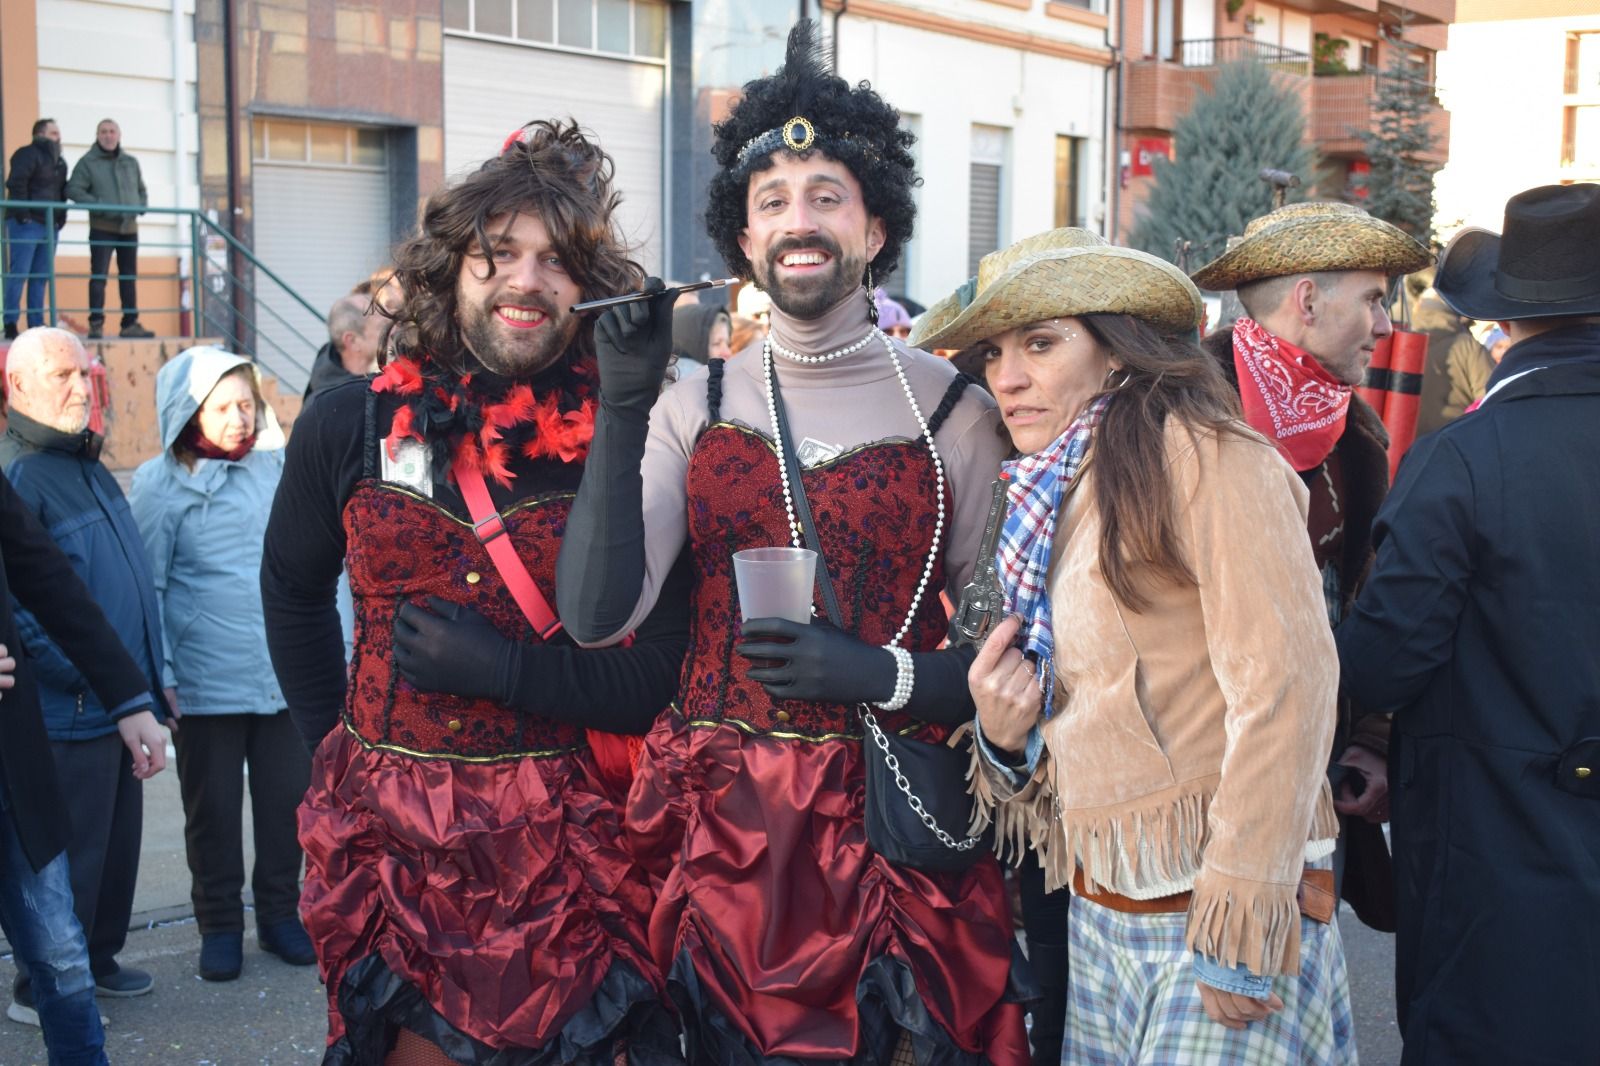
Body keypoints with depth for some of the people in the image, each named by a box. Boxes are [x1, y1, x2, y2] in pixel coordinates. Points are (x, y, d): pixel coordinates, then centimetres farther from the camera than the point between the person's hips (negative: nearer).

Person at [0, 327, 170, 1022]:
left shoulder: (86, 464, 15)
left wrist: (148, 679, 19)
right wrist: (87, 675, -20)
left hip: (118, 706, 9)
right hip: (69, 715, -9)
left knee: (116, 846, 17)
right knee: (70, 856, 2)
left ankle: (97, 962, 32)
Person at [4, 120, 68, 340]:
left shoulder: (59, 162, 20)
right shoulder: (28, 154, -5)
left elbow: (62, 191, 24)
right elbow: (15, 183, -15)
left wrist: (61, 217, 10)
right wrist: (22, 213, -19)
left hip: (50, 225, 8)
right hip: (27, 223, -8)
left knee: (41, 277, 7)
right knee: (19, 274, -9)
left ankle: (36, 325, 10)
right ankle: (10, 324, -8)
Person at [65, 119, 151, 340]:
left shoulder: (131, 162, 13)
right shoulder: (88, 162, -1)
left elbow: (142, 191, 22)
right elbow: (73, 189, -9)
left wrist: (140, 207, 2)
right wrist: (99, 205, -19)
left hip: (129, 227, 5)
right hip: (102, 227, -5)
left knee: (129, 277, 9)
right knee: (99, 275, -10)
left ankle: (130, 323, 15)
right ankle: (96, 323, -10)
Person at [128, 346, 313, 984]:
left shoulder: (276, 466, 7)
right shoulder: (161, 484, -4)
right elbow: (148, 586, -4)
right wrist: (159, 676, -8)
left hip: (286, 675, 3)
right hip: (207, 684, -3)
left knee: (287, 799, 9)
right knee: (213, 811, 8)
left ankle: (280, 913, 27)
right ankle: (220, 925, 24)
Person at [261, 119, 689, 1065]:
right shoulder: (349, 428, 1)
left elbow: (667, 674, -11)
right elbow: (294, 587, 19)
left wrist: (504, 667, -17)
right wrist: (332, 738, 14)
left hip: (567, 848, -2)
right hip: (390, 840, 2)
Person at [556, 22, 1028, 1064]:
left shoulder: (952, 410, -3)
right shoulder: (696, 407, 3)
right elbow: (595, 616, -9)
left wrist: (884, 676, -17)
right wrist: (624, 403, -14)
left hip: (894, 830, -2)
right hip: (721, 823, 2)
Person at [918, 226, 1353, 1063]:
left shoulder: (1196, 450, -11)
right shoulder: (1046, 501, 12)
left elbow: (1285, 680, -19)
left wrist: (1239, 933, -20)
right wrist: (1005, 734, -6)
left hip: (1226, 916, -7)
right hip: (1100, 918, 7)